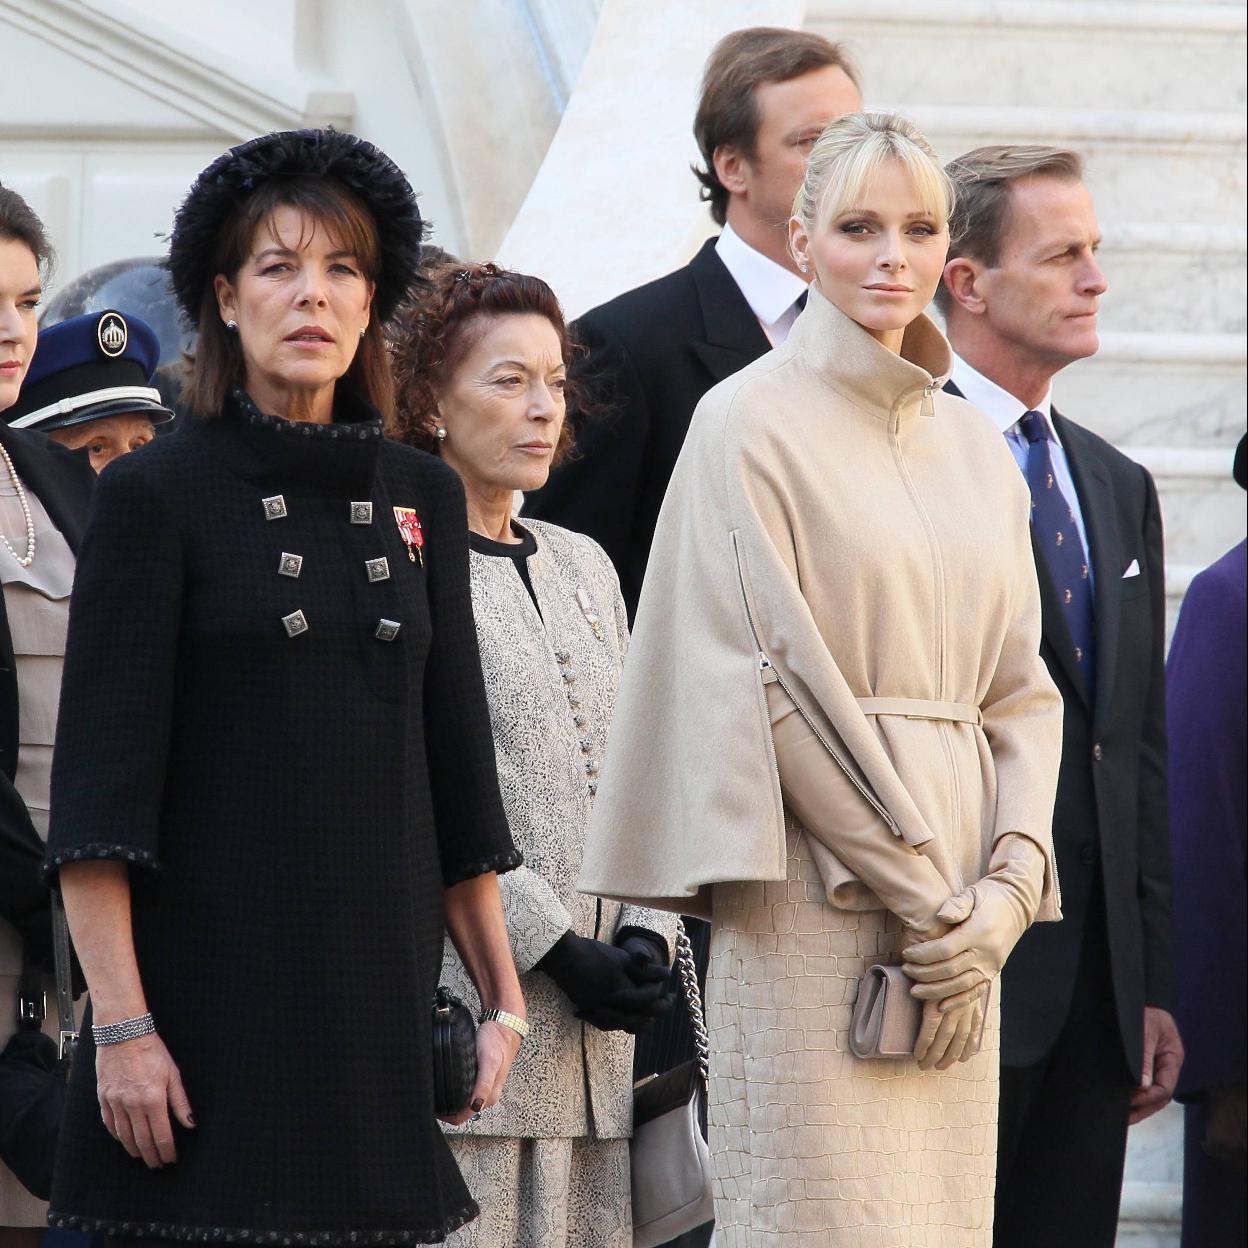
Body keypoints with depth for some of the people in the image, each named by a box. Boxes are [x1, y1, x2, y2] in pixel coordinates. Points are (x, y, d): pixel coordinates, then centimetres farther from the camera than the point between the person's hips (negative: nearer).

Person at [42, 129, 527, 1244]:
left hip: (378, 983, 4)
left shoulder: (421, 496, 12)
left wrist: (501, 996, 12)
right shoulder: (157, 494, -2)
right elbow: (99, 783, -7)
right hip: (209, 987, -4)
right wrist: (121, 1024, -14)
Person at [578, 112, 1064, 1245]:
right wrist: (924, 897, -11)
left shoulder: (975, 447, 16)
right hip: (821, 897, -6)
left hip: (959, 905, 6)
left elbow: (1020, 688, 13)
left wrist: (1008, 886, -3)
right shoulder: (753, 420, -2)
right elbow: (776, 677, -9)